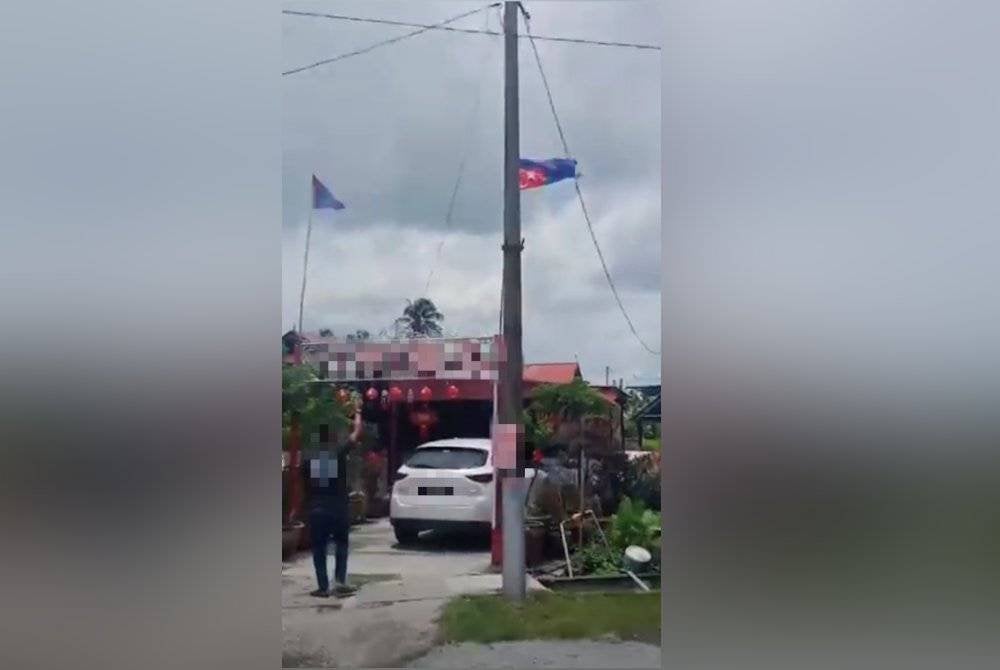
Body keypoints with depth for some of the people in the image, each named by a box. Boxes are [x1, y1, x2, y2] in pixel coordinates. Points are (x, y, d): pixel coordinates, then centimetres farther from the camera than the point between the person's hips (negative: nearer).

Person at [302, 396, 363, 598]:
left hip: (317, 509, 1)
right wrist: (357, 412, 17)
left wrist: (309, 503, 18)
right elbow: (357, 433, 5)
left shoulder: (308, 458, 1)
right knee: (341, 544, 16)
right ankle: (340, 581, 7)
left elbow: (304, 485, 5)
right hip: (339, 507, -1)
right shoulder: (339, 451, -5)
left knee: (319, 548, 8)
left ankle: (323, 587, 7)